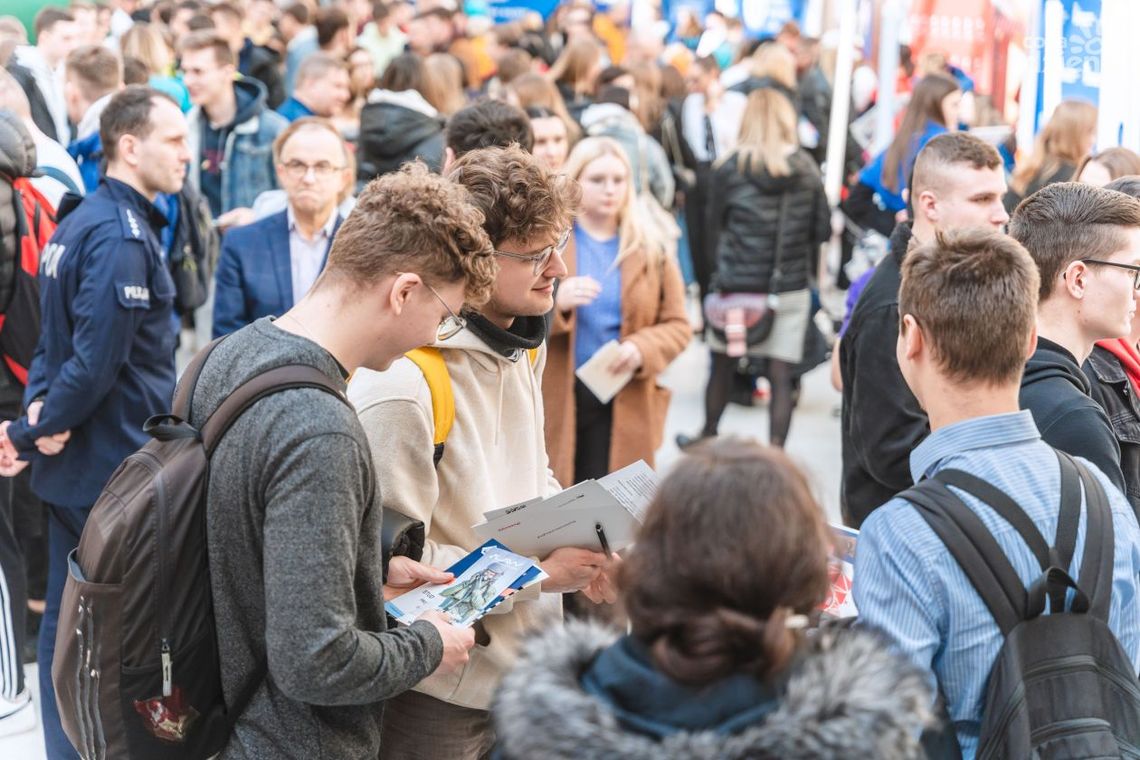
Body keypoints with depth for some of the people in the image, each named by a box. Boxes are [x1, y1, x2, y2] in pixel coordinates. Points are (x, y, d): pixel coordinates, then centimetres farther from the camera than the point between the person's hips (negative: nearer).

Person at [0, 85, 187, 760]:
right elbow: (98, 358, -25)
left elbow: (58, 335, 11)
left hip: (75, 464, 9)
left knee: (68, 620, 15)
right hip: (116, 467, -9)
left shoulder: (81, 221, 11)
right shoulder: (123, 236, -20)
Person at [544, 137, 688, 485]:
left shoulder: (649, 248, 6)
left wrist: (642, 349, -15)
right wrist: (555, 302, -24)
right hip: (554, 401, -1)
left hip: (624, 405, 1)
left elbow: (677, 325, 5)